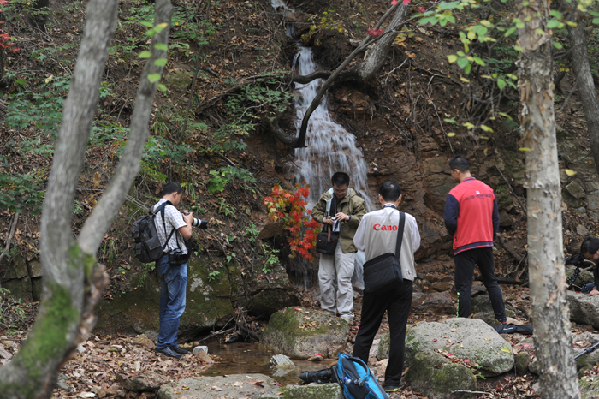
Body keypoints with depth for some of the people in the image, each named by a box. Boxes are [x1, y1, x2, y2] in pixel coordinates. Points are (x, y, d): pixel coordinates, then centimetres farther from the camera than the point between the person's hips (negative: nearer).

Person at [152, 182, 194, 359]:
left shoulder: (155, 210, 15)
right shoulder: (170, 209, -14)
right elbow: (187, 233, -18)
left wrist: (182, 219, 20)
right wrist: (188, 220, 0)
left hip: (163, 262, 10)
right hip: (174, 260, -10)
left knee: (167, 304, 13)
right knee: (176, 305, -6)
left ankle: (170, 343, 18)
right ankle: (163, 344, -6)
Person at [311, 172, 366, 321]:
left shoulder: (356, 201, -6)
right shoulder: (326, 197, 5)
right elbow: (315, 211, 19)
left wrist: (348, 217, -25)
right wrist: (323, 219, -2)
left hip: (345, 244, -5)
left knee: (343, 279, -7)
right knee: (324, 277, 9)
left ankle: (346, 313, 0)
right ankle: (328, 309, 23)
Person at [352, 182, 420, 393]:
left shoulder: (369, 218, -7)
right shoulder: (408, 220, -8)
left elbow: (358, 244, 6)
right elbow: (415, 246, 6)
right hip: (402, 279, -1)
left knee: (366, 330, 11)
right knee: (397, 332, 5)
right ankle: (392, 380, 9)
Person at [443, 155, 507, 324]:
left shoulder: (455, 193, -14)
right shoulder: (488, 190, 5)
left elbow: (449, 221, -16)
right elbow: (495, 218, 9)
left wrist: (455, 234, 4)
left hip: (465, 246, -5)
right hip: (486, 244, 5)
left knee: (463, 286, 1)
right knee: (491, 282, 17)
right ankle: (502, 318, 19)